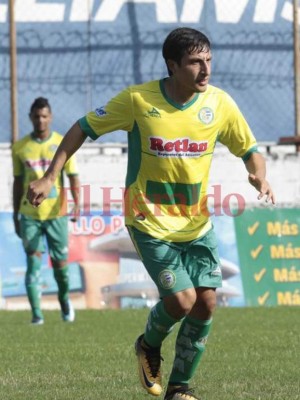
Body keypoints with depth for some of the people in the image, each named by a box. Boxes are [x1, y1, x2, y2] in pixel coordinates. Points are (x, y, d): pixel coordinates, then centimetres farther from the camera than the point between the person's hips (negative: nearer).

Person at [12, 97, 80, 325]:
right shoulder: (20, 148, 5)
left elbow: (73, 176, -1)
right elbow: (18, 182, 12)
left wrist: (77, 202, -18)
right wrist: (16, 216, 13)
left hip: (56, 214, -1)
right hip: (29, 215, 1)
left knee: (60, 263, 6)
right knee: (33, 263, -7)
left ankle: (65, 299, 34)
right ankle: (36, 314, -6)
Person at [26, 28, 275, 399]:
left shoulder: (219, 104, -7)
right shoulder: (137, 100, -15)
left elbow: (248, 148, 7)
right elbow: (84, 128, -5)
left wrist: (259, 176, -16)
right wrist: (49, 177, -10)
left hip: (197, 223, 4)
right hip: (151, 222, -4)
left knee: (206, 302, -5)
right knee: (181, 301, -15)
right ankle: (149, 346, 20)